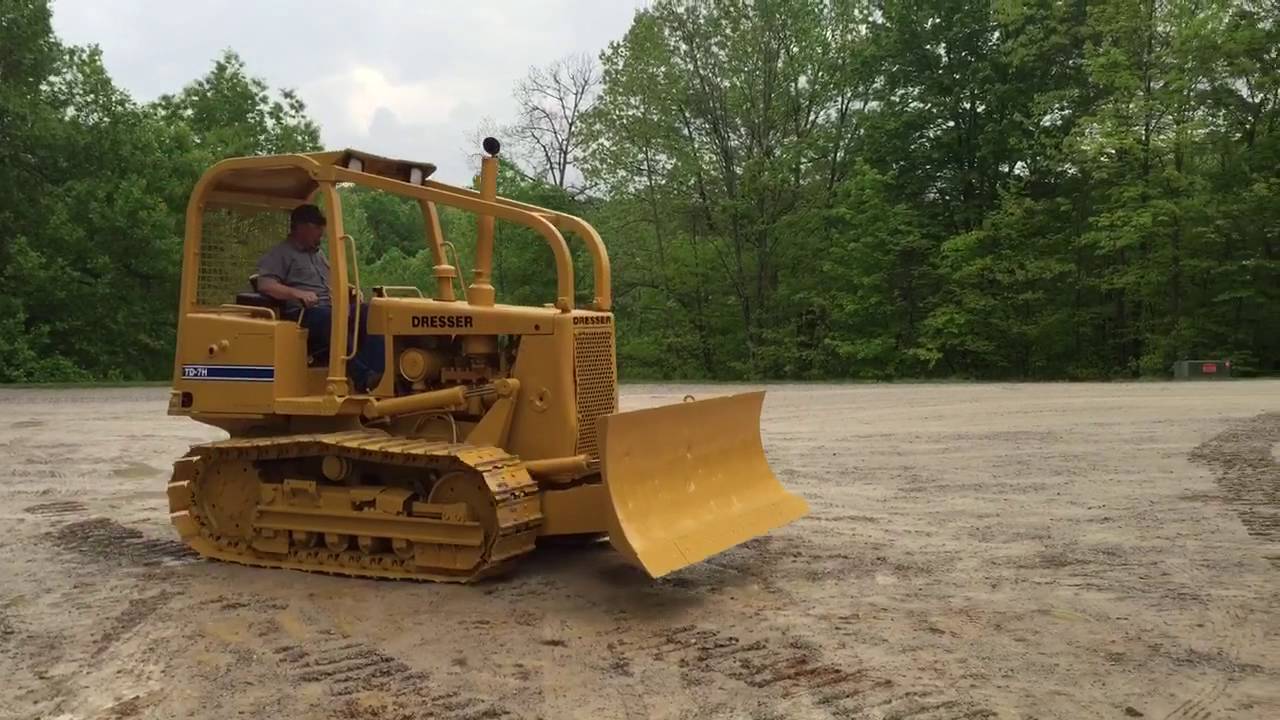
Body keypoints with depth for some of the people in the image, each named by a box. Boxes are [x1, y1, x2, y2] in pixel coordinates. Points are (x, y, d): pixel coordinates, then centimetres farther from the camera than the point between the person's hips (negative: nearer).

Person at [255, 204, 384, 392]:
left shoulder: (318, 253, 29)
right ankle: (362, 378, -48)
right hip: (303, 314, -7)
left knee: (369, 312, -19)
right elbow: (265, 285, -11)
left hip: (330, 309, 7)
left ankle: (377, 372, -34)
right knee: (333, 318, -39)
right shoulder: (281, 253, 4)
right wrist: (297, 294, -26)